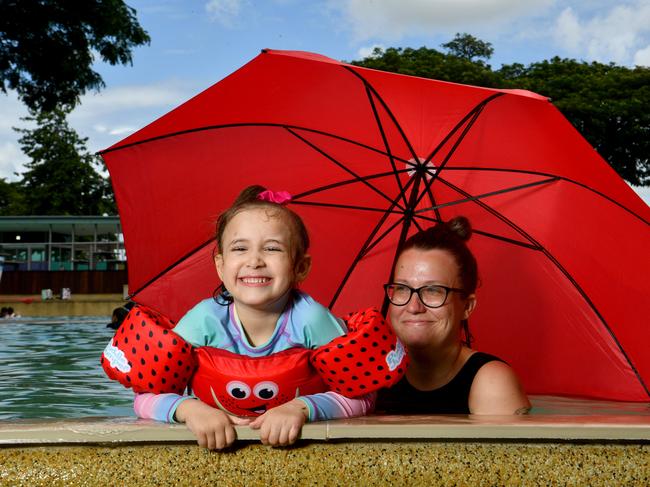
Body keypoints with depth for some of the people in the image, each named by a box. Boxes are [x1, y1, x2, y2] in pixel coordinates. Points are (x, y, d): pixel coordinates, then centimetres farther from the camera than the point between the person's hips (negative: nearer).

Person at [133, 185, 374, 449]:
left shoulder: (309, 318, -15)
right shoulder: (206, 319, -12)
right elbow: (145, 395, -11)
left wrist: (302, 407, -29)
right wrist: (188, 408, -29)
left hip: (295, 449, 0)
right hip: (219, 447, 1)